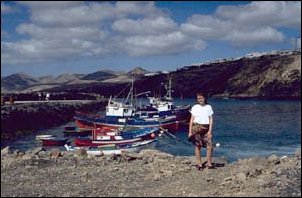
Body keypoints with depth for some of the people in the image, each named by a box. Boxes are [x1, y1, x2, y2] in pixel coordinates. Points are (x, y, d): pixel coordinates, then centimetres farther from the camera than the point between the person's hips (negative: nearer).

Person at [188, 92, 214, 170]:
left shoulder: (209, 107, 8)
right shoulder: (195, 107, 5)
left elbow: (211, 119, 7)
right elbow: (192, 120, 5)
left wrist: (210, 130, -3)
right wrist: (190, 132, 0)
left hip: (206, 128, 1)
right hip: (197, 128, -1)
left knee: (210, 145, -10)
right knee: (197, 146, 1)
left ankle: (209, 163, -2)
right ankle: (199, 164, 9)